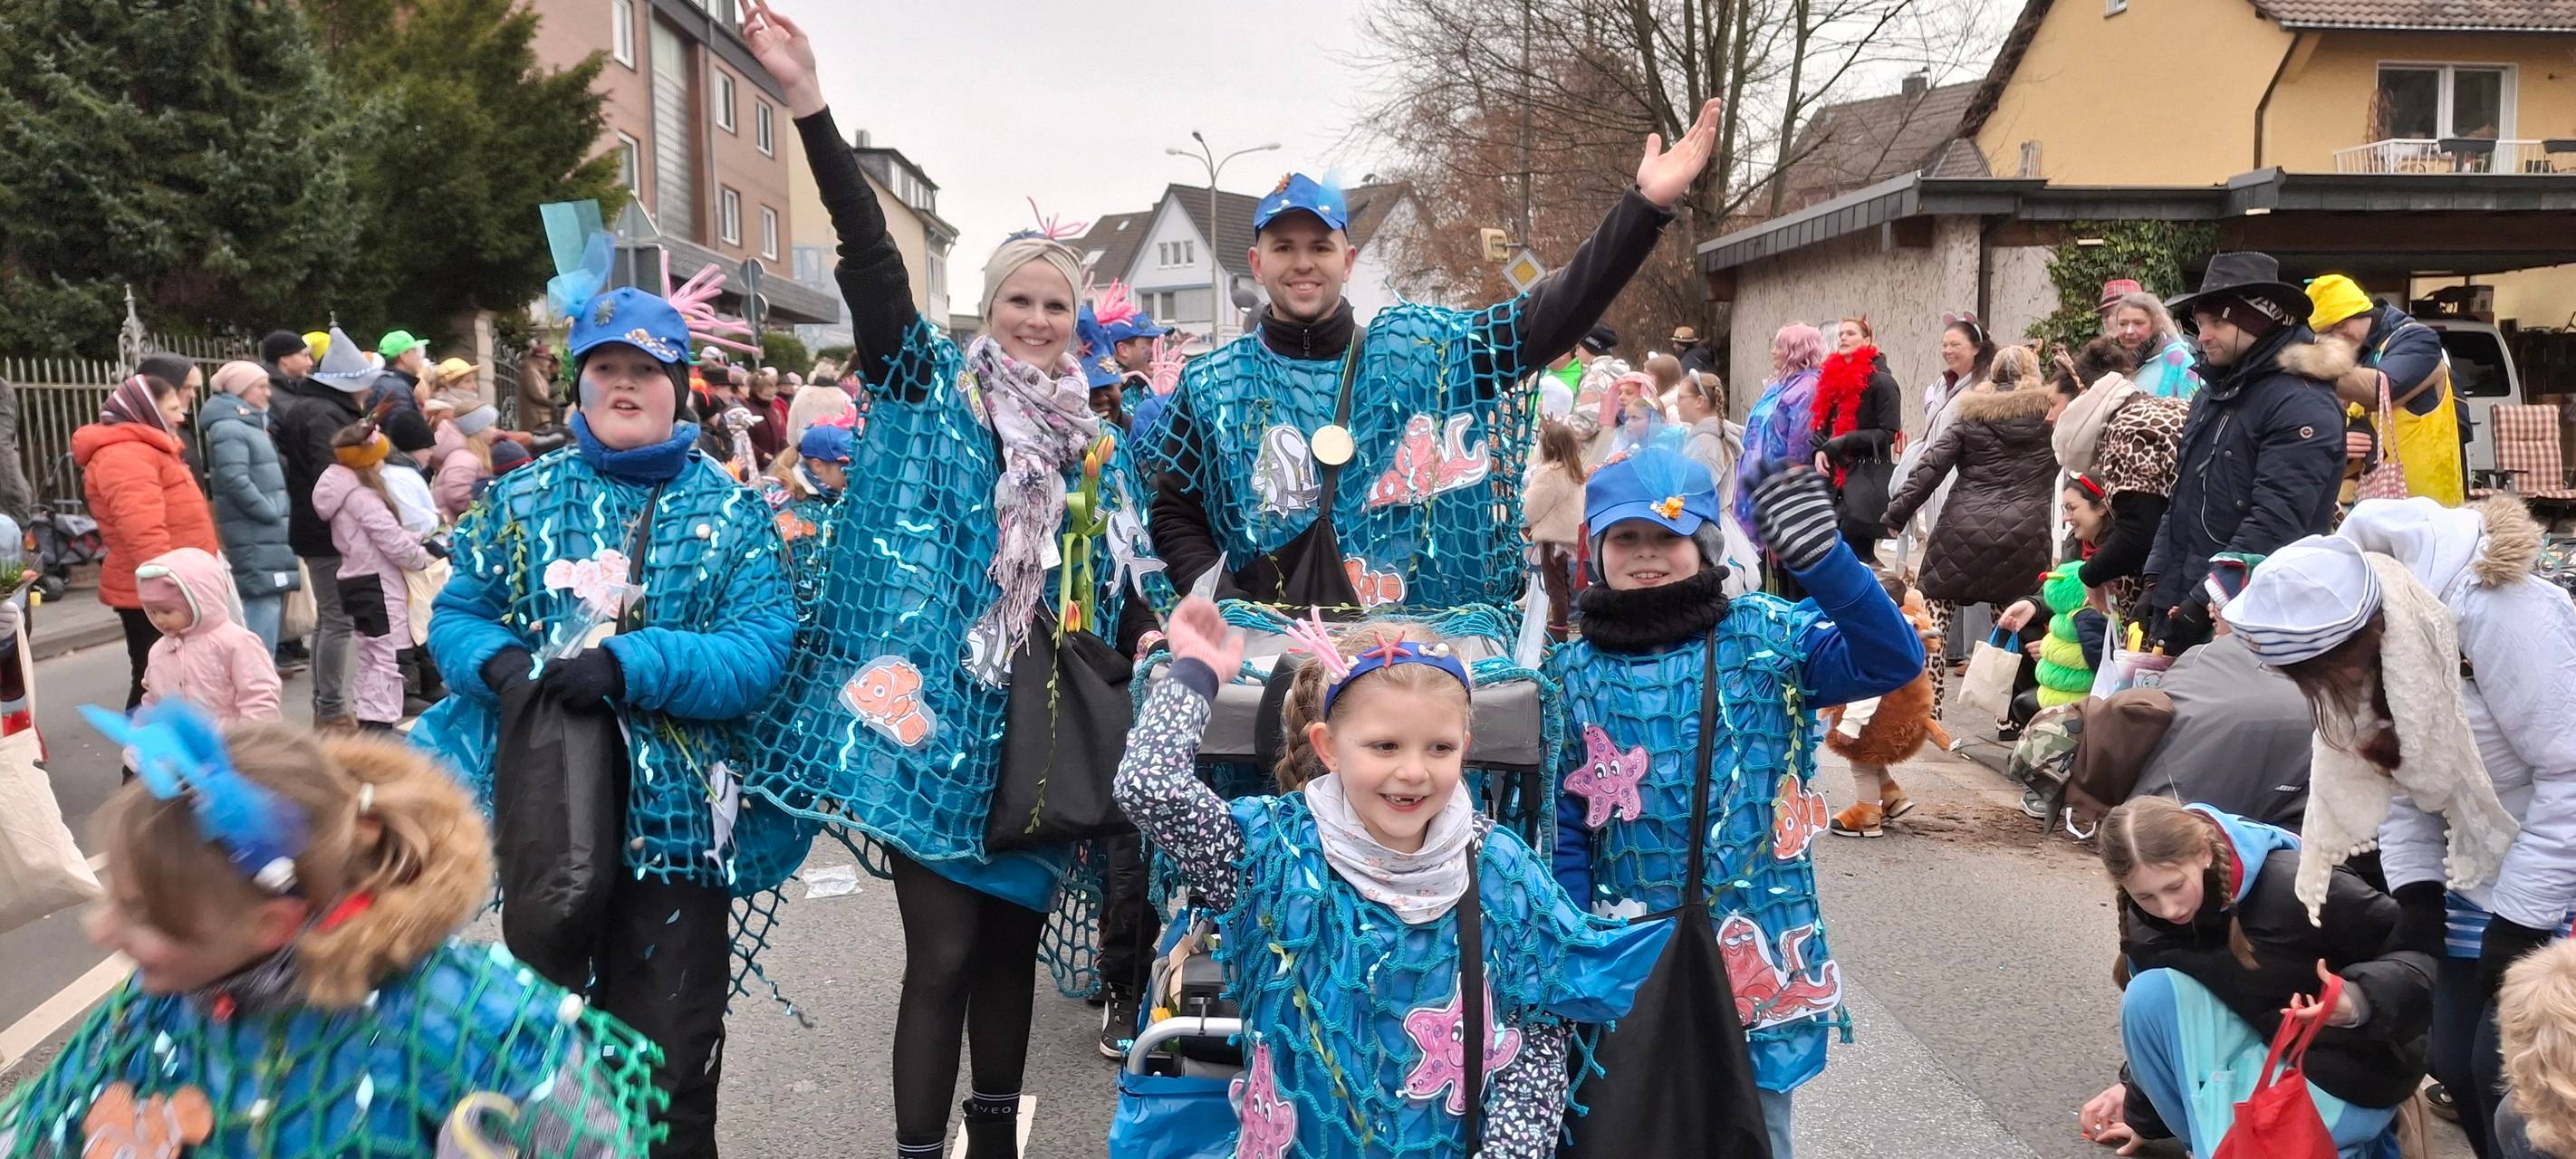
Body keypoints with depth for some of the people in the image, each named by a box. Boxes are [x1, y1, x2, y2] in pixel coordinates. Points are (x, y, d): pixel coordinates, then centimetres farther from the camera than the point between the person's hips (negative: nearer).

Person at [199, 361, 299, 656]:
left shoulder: (251, 425, 20)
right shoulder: (228, 429, -11)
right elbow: (237, 482, -21)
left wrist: (281, 514, 12)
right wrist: (275, 515, -14)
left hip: (269, 543, 10)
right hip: (255, 548, -10)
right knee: (260, 643, -12)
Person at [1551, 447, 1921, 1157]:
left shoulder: (1769, 637, -4)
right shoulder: (1573, 674, 1)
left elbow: (1893, 660, -18)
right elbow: (1565, 828, 3)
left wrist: (1821, 559, -32)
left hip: (1760, 957, -1)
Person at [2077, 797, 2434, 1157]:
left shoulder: (2296, 885, -29)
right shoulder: (2148, 921, -10)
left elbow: (2423, 952, -20)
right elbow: (2158, 1017, 6)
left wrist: (2362, 999, -39)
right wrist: (2142, 1110, 12)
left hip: (2345, 1063, -5)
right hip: (2256, 1044, 6)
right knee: (2151, 995, -21)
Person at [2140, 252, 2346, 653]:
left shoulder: (2302, 404, -13)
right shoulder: (2213, 393, 16)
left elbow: (2275, 524, -20)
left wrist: (2204, 601, -22)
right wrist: (2156, 581, 12)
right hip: (2180, 607, 8)